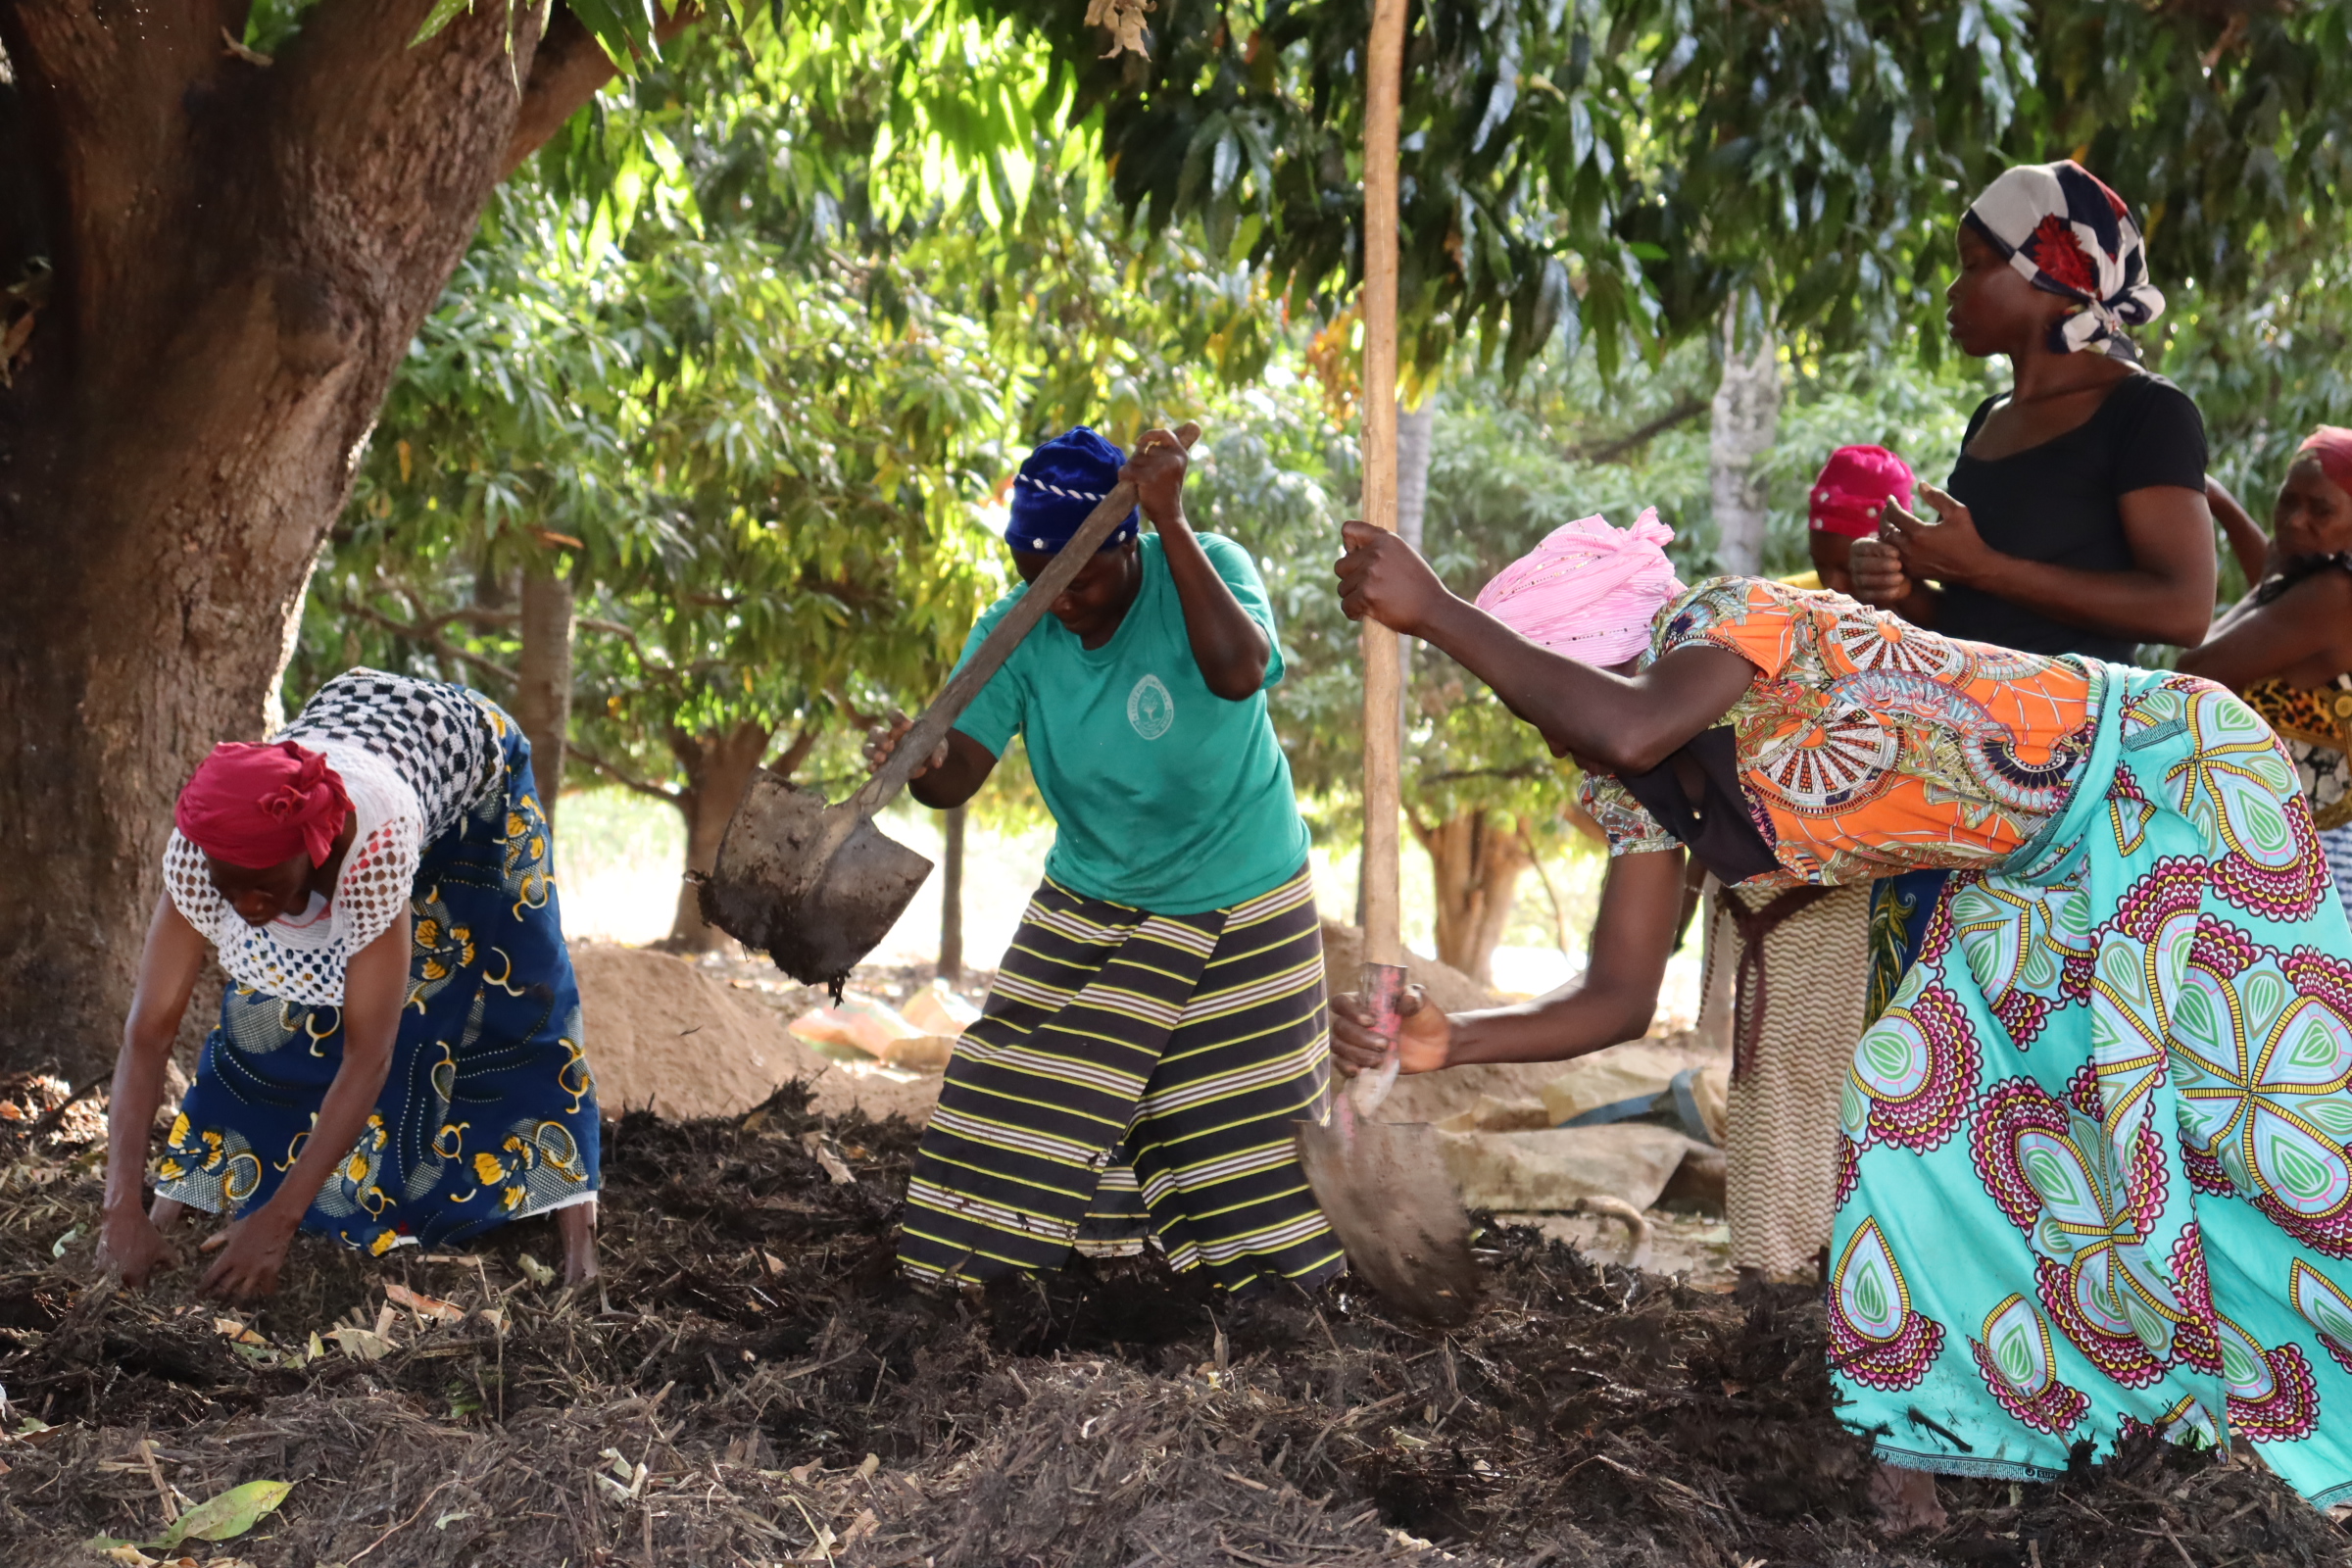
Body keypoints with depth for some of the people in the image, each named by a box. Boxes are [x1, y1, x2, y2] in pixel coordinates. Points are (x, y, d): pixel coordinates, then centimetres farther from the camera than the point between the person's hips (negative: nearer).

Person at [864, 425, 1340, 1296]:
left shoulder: (1205, 568, -22)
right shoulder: (1015, 633, -14)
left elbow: (1238, 671, -44)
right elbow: (959, 773, -23)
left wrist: (1172, 520, -45)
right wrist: (921, 763, -47)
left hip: (1236, 906, -3)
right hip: (1088, 902, 3)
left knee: (1245, 1113, 7)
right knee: (1016, 1092, -1)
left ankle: (1276, 1276, 30)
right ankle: (970, 1269, 13)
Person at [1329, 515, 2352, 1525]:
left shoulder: (1722, 620, -25)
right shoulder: (1633, 790, -1)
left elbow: (1633, 728, -47)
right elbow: (1621, 999, -4)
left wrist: (1435, 613, -40)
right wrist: (1452, 1041, -19)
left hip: (2165, 778, -8)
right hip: (2035, 865, 8)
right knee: (1906, 1100, 2)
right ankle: (1934, 1425, 13)